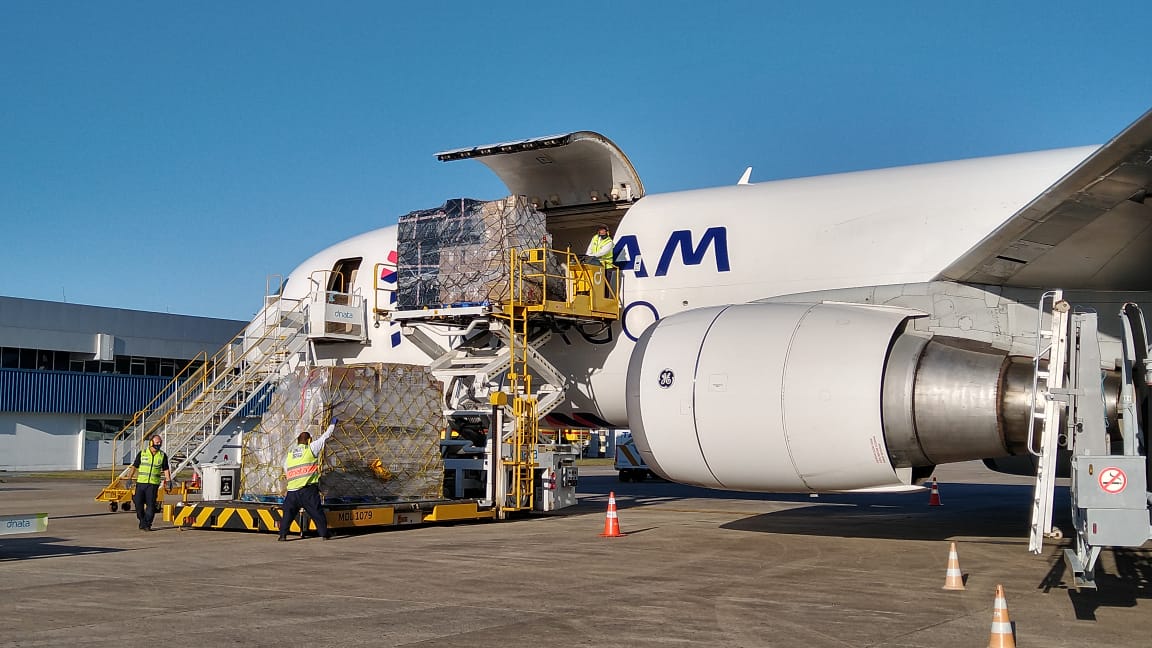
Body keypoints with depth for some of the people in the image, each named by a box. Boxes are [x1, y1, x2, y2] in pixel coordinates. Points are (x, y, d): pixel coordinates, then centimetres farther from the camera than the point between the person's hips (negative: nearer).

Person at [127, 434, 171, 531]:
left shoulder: (162, 456, 7)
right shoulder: (142, 453, 4)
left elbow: (166, 469, 9)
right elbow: (135, 466, 7)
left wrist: (168, 480, -2)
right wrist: (130, 478, -2)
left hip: (154, 483, 0)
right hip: (141, 482, 0)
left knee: (151, 504, -4)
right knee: (138, 502, -2)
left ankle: (147, 524, 4)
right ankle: (142, 521, 17)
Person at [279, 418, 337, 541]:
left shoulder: (289, 454, 15)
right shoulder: (311, 448, 3)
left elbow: (286, 473, 20)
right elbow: (325, 436, 12)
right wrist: (332, 425, 26)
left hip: (292, 490, 3)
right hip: (309, 489, -3)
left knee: (288, 512, 11)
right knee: (317, 512, 4)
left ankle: (283, 534, 5)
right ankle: (324, 533, 8)